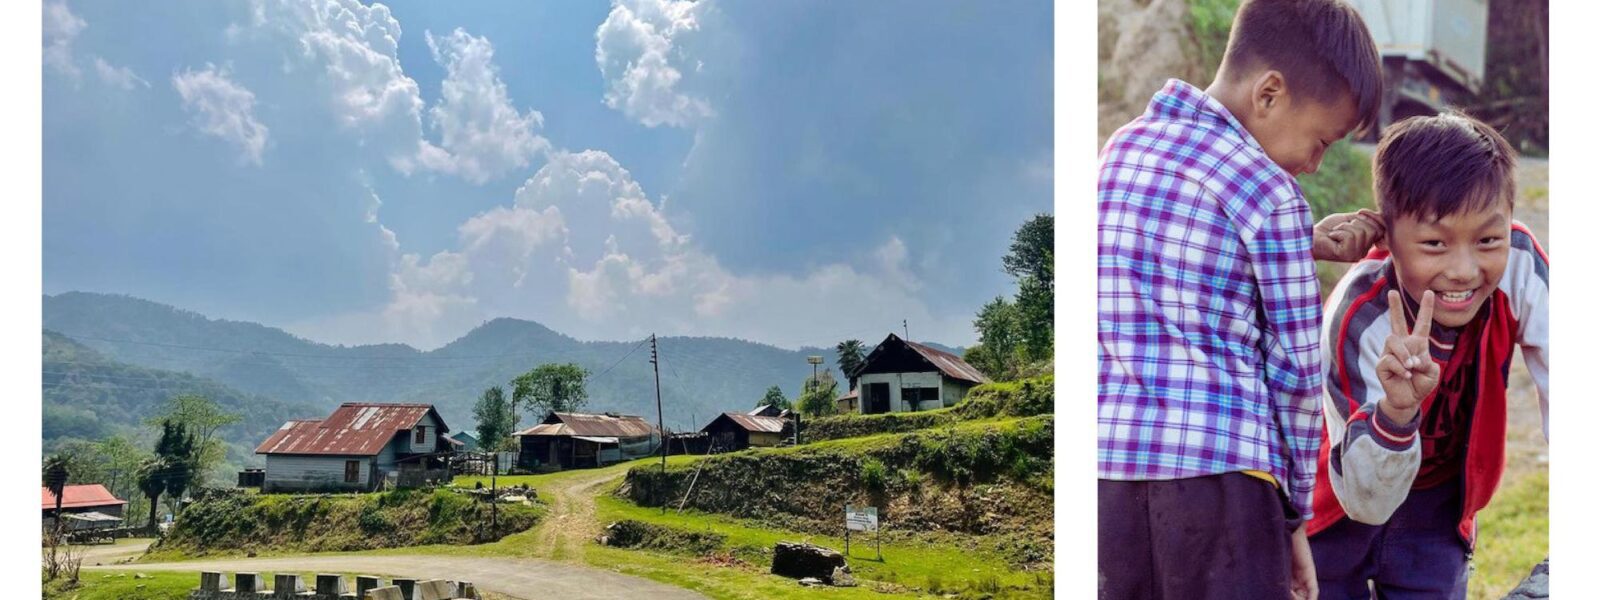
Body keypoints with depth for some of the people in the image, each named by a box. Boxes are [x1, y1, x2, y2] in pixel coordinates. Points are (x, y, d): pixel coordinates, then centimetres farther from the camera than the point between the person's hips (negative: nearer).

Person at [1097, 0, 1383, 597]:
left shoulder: (1122, 147, 13)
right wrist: (1295, 514, 8)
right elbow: (1294, 370, -2)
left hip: (1110, 465, 6)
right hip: (1220, 471, -6)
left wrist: (1305, 244, 15)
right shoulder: (1271, 195, -6)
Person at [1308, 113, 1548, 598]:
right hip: (1341, 510, -3)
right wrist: (1396, 411, -47)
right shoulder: (1359, 320, -32)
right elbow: (1367, 501, -29)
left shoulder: (1518, 263, -23)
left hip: (1436, 510, 3)